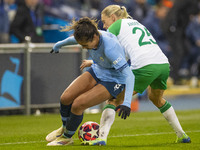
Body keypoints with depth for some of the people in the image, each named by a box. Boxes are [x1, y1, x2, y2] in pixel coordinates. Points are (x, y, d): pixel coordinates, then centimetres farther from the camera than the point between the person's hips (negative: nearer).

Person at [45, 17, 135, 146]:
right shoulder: (89, 37, -16)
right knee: (66, 98, -4)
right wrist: (59, 45, 32)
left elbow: (129, 75, -39)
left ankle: (67, 137, 9)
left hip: (113, 81, -7)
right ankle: (65, 129, 26)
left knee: (77, 105, -18)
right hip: (97, 72, 7)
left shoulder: (110, 49, -39)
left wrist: (127, 103, -47)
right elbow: (74, 39, 11)